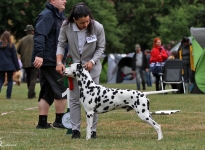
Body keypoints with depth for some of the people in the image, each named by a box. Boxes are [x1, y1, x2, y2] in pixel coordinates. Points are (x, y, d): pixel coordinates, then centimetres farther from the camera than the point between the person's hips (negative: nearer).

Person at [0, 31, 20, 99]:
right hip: (9, 66, -1)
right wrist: (17, 67, 4)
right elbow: (15, 57, -2)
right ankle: (8, 95, 4)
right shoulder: (11, 45, -5)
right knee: (10, 80, 9)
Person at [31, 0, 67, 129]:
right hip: (49, 61, -10)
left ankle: (42, 122, 11)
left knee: (47, 92, 9)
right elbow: (39, 36, -25)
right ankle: (59, 121, 2)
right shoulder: (47, 15, -13)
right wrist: (39, 54, -35)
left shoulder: (59, 16, 19)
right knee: (62, 90, -5)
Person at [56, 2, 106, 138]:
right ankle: (75, 129, 7)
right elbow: (61, 44, -5)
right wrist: (59, 62, -17)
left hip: (92, 67, -1)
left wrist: (92, 62, -19)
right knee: (75, 99, 2)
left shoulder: (98, 27, -20)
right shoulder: (66, 27, -18)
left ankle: (93, 130, 10)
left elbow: (101, 47, -7)